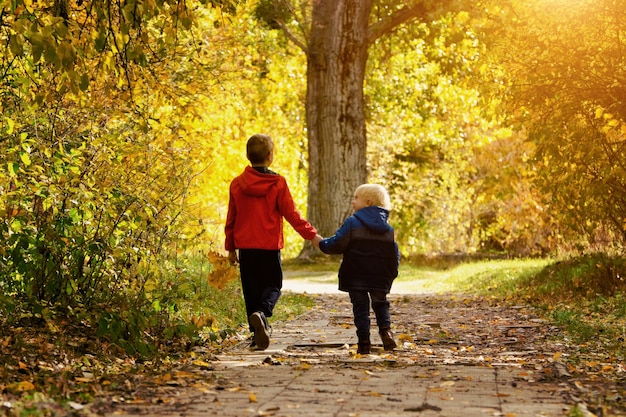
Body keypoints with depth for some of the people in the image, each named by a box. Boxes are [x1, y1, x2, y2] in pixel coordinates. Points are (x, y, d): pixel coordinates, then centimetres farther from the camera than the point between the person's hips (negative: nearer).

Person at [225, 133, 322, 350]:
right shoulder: (278, 183, -7)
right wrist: (311, 235, 0)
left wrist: (230, 247, 17)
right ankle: (261, 312, -22)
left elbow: (231, 219, 8)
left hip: (245, 245, 3)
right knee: (272, 285, 9)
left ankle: (258, 333, 7)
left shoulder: (237, 184, 3)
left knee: (251, 289, 10)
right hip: (270, 245, -2)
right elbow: (291, 214, -7)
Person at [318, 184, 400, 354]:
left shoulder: (353, 222, -8)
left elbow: (336, 244, -11)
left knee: (360, 306, 4)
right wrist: (391, 273, 19)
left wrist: (321, 243, 6)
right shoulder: (388, 228, 8)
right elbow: (395, 253, 10)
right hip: (380, 276, 4)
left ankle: (364, 341, 0)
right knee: (380, 303, 19)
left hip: (356, 276, -3)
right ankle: (385, 329, -6)